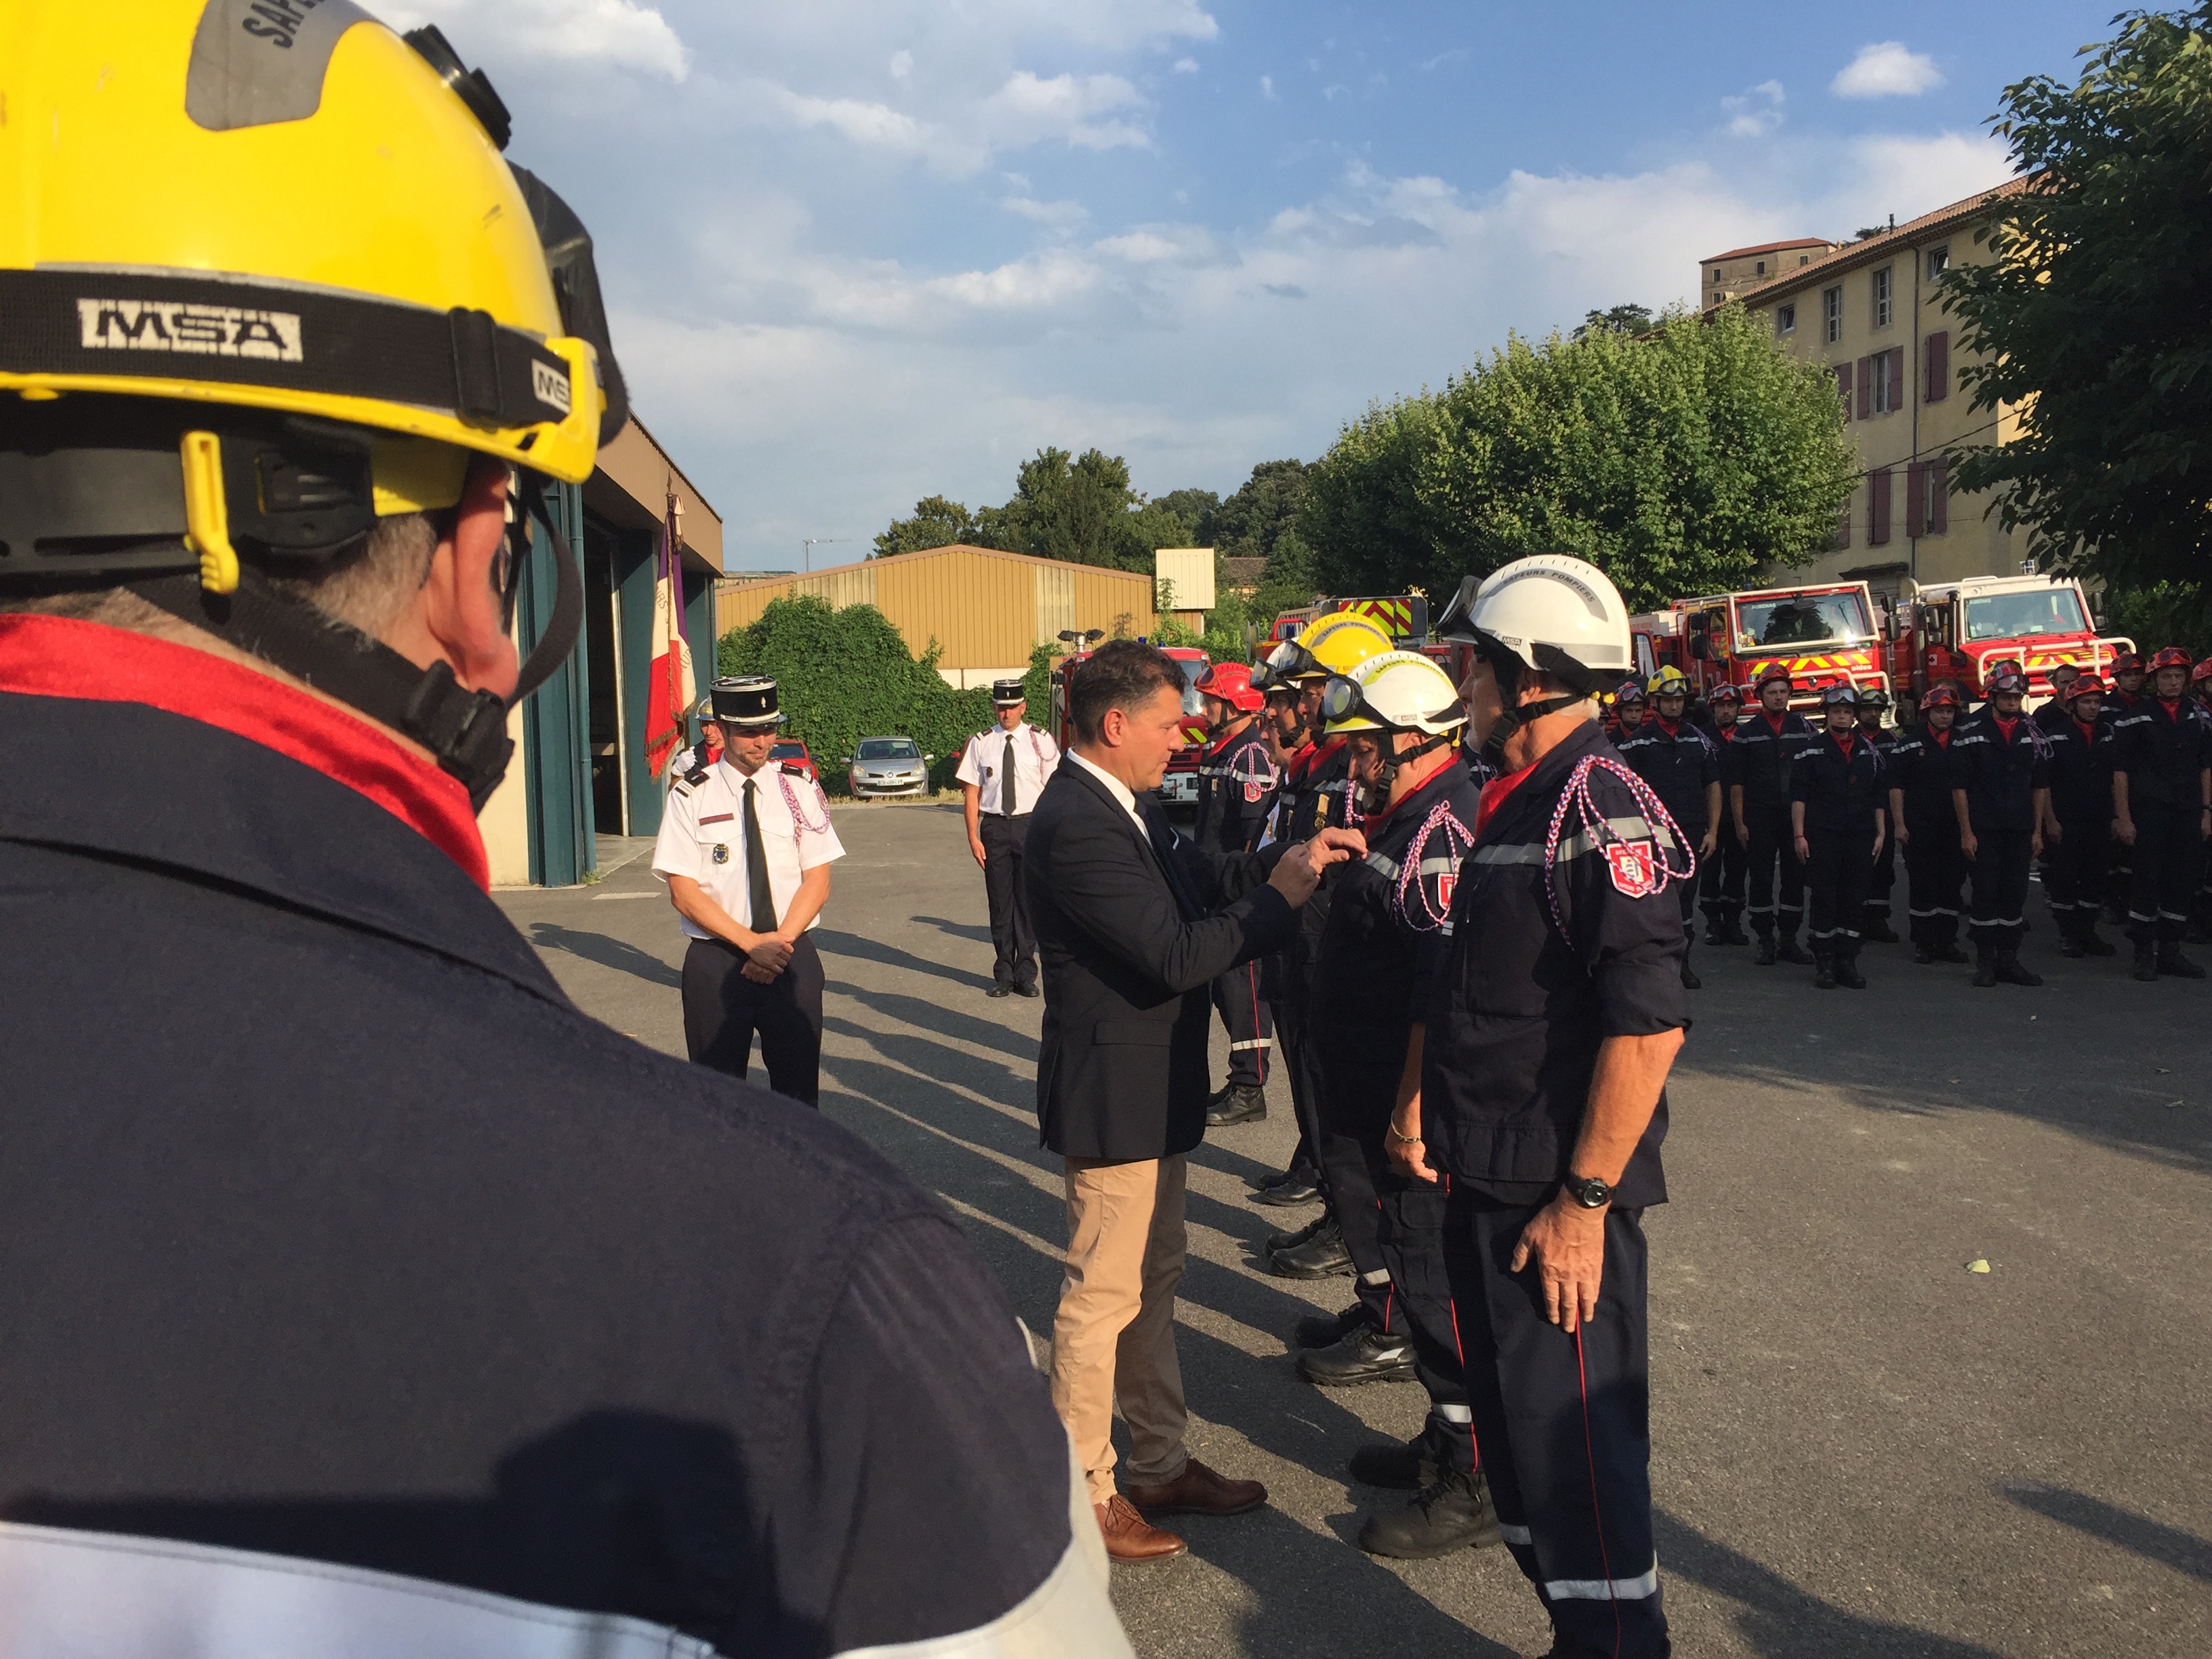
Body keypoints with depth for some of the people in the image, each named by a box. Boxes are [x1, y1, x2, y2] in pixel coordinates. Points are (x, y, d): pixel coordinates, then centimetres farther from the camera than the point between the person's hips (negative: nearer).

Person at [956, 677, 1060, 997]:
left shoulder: (1040, 741, 0)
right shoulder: (980, 744, 3)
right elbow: (971, 792, 3)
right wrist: (974, 837, -3)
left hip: (1031, 824, -1)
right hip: (994, 826, 1)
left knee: (1028, 899, 4)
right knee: (999, 901, 7)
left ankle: (1025, 973, 16)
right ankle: (1003, 973, 18)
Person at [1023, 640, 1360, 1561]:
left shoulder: (1126, 807, 6)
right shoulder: (1076, 826, -25)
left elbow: (1202, 876, 12)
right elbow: (1177, 955, -28)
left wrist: (1286, 857, -2)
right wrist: (1283, 894, -19)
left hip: (1152, 1089, 10)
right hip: (1114, 1097, -10)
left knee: (1154, 1279, 20)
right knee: (1102, 1295, 4)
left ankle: (1161, 1464, 35)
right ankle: (1085, 1493, 20)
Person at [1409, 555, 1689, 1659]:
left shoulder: (1600, 811, -18)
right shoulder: (1507, 807, 12)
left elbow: (1649, 1024, -24)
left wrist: (1585, 1199, -22)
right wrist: (1421, 1101, 13)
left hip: (1560, 1199, -10)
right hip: (1484, 1182, 10)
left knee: (1575, 1444, 1)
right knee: (1512, 1426, 19)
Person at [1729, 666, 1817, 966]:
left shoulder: (1803, 728, 8)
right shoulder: (1746, 732, 2)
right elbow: (1736, 781, 1)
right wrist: (1740, 822, -4)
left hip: (1797, 815, 2)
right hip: (1759, 816, -2)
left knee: (1795, 877, 5)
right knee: (1761, 879, 1)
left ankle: (1788, 940, 15)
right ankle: (1766, 942, 10)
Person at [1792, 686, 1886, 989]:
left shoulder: (1869, 751, 12)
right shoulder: (1812, 750, 1)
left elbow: (1879, 796, 16)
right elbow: (1798, 795, -2)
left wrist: (1880, 833, 10)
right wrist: (1799, 835, -8)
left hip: (1860, 838, 3)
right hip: (1822, 837, -3)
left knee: (1855, 902, 5)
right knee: (1824, 901, -1)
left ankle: (1847, 962, 13)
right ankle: (1824, 964, 6)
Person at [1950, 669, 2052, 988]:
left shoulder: (2033, 734, 8)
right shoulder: (1971, 732, -4)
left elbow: (2040, 786, 13)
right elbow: (1959, 786, -4)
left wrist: (2037, 831, 8)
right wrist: (1966, 831, -8)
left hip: (2020, 830, 4)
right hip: (1982, 829, -4)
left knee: (2015, 895, 5)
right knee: (1985, 895, -1)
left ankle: (2008, 960, 14)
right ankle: (1985, 962, 8)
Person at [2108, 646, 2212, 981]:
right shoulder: (2134, 716, -2)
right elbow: (2120, 770, -4)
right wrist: (2123, 817, -8)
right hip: (2148, 812, -4)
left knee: (2182, 884, 6)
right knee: (2146, 882, -4)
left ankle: (2169, 952, 14)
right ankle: (2144, 954, 5)